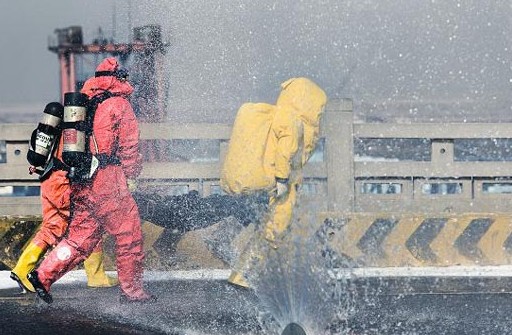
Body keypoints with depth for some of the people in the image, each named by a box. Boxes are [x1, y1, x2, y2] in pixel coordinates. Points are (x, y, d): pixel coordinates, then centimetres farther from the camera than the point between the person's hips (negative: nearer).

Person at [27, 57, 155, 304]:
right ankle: (132, 290, 8)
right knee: (129, 234, 4)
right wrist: (131, 173, 8)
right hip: (106, 181, -7)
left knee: (81, 236, 12)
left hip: (79, 183, 7)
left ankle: (43, 275, 1)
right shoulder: (119, 105, -4)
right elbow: (128, 146, -5)